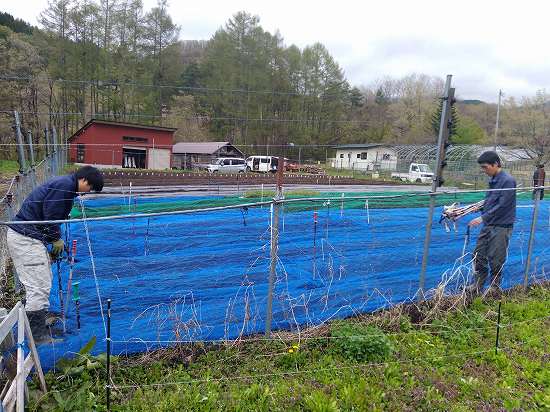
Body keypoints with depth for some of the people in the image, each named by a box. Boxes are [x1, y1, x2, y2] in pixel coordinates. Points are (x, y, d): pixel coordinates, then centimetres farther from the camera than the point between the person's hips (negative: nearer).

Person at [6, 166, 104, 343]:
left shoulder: (65, 184, 16)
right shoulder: (65, 184, -17)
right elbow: (50, 216, -20)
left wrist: (57, 239, 14)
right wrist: (56, 239, -6)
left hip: (28, 237, 11)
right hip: (25, 239, -11)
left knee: (43, 282, 19)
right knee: (39, 287, -7)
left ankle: (38, 325, 32)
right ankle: (38, 335, 1)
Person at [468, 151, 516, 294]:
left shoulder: (507, 181, -16)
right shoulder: (493, 180, 10)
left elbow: (502, 205, -21)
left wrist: (483, 218, -22)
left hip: (501, 226, -8)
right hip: (488, 225, 8)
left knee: (495, 259, 3)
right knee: (479, 255, 10)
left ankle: (494, 287, 20)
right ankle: (477, 285, 22)